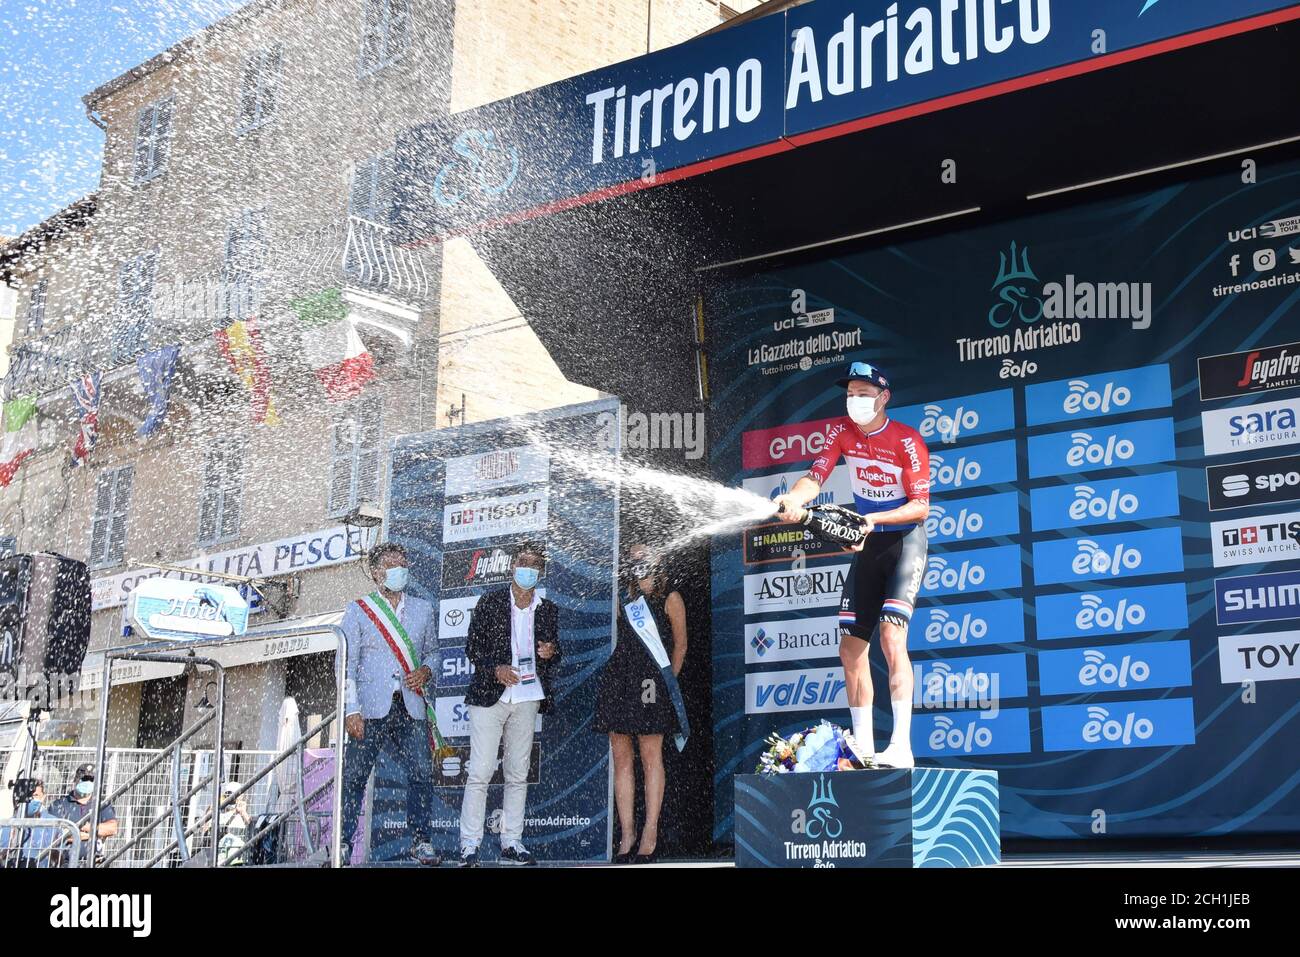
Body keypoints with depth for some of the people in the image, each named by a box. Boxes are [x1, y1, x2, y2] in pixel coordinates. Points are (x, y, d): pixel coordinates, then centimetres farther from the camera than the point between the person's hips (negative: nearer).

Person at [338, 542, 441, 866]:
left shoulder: (422, 609, 15)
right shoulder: (358, 611, 4)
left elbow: (431, 650, 24)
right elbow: (347, 664, -1)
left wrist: (426, 671, 0)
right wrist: (351, 710, -10)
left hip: (411, 706, 3)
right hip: (371, 706, -3)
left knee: (422, 774, -2)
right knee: (354, 776, -2)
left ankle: (421, 841, 8)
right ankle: (343, 842, 6)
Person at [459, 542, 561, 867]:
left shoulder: (549, 609, 10)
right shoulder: (490, 602, 1)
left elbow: (554, 655, 18)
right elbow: (472, 646, 0)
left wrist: (551, 653, -6)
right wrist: (495, 669, -16)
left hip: (527, 698, 4)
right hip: (490, 695, -3)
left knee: (518, 774, 7)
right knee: (480, 772, -7)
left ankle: (511, 843, 12)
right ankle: (469, 845, -2)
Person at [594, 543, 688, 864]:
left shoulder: (669, 598, 6)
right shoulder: (625, 598, 20)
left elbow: (680, 644, 7)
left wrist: (669, 679, 0)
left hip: (650, 680, -5)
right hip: (618, 677, 5)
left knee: (651, 755, -7)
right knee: (621, 757, 2)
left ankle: (649, 835, -6)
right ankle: (626, 831, 5)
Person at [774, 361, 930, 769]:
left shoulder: (907, 440, -16)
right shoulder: (841, 432, -2)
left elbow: (920, 507, -17)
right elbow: (816, 477, -14)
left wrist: (876, 518, -31)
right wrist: (795, 497, -35)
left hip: (905, 540, -6)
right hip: (868, 544, 6)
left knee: (891, 635, -23)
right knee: (850, 647, 4)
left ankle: (901, 747, -26)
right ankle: (863, 748, 13)